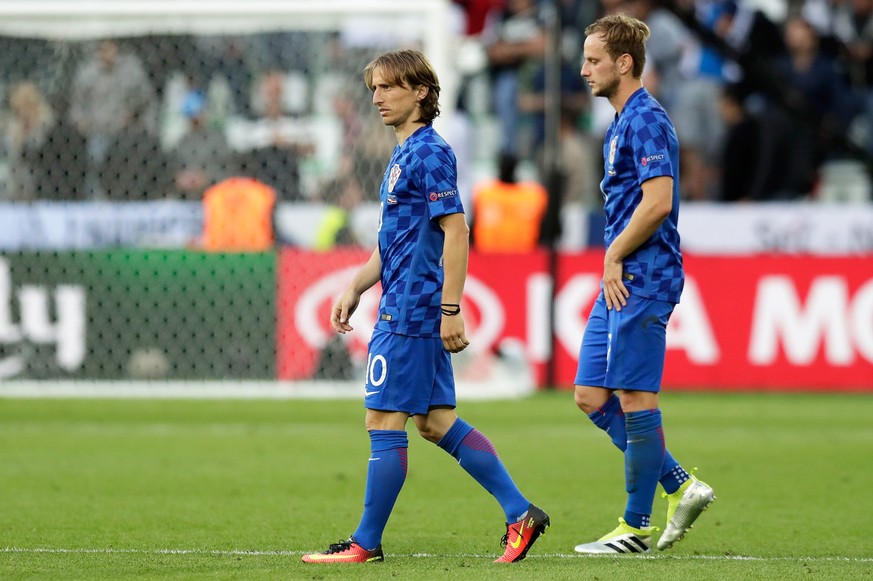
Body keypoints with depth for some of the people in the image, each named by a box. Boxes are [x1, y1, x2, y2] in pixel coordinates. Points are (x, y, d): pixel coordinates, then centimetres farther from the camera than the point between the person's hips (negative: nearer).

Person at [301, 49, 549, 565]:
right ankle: (520, 513, 10)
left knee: (385, 421, -4)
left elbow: (456, 230, -19)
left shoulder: (429, 153, -13)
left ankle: (367, 543, 2)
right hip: (403, 306, 10)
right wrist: (355, 290, 21)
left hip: (412, 310, -10)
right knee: (437, 421, 10)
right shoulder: (404, 155, 17)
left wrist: (450, 309, -22)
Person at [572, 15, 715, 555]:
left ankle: (637, 528, 2)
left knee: (635, 399, -5)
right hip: (621, 283, 10)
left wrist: (614, 258, -13)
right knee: (592, 397, 9)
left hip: (641, 281, -10)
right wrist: (613, 264, 13)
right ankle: (682, 486, 14)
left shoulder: (646, 120, -14)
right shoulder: (622, 123, 18)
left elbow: (657, 203, -22)